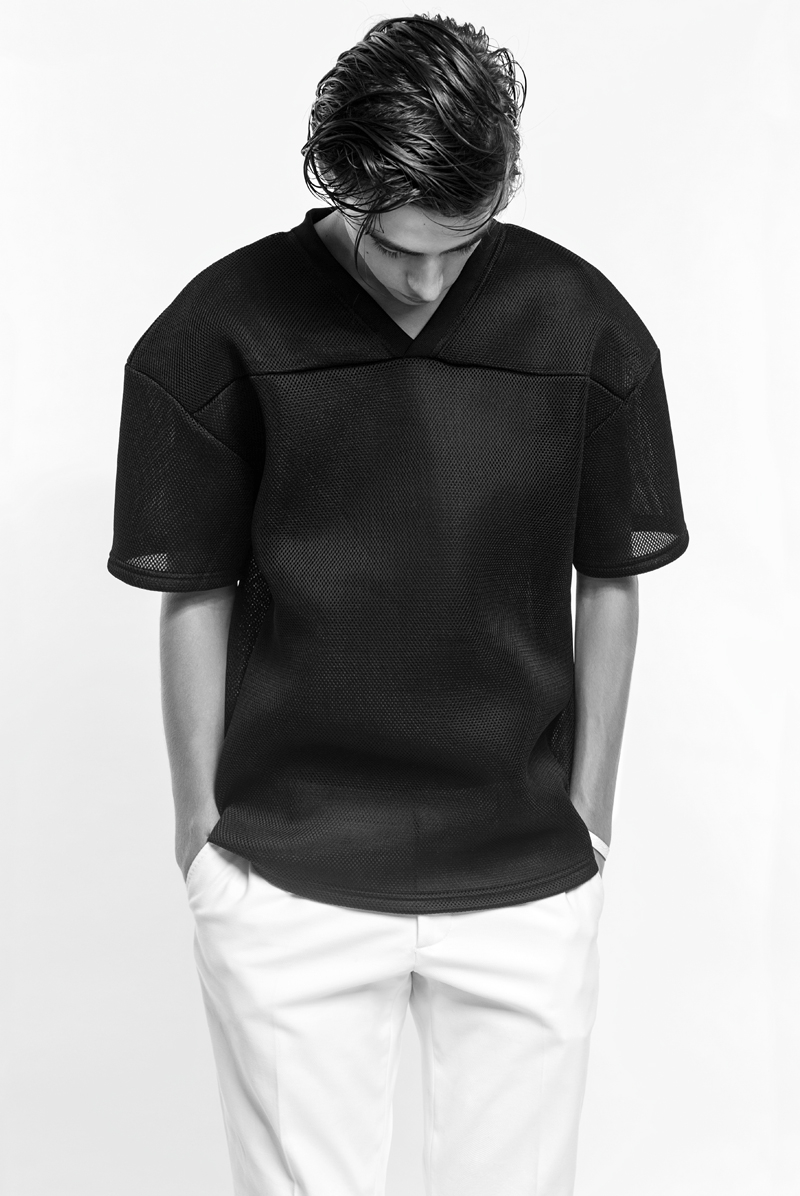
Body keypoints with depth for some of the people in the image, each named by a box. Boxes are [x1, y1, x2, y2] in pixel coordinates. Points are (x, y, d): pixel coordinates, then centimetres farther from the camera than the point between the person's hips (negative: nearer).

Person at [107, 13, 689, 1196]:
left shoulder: (583, 326, -5)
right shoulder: (219, 332, -8)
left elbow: (609, 585, 4)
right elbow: (195, 597, 0)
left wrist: (589, 812, 7)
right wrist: (201, 824, 3)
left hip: (527, 877, 2)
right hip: (285, 877, -1)